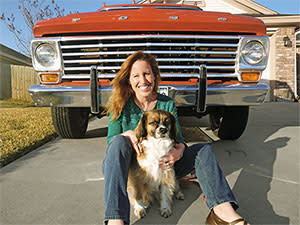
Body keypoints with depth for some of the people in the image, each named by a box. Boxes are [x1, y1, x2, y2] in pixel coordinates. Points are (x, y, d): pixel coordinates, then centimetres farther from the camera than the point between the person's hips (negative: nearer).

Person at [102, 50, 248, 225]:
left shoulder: (168, 104, 0)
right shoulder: (120, 105, -6)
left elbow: (178, 139, -3)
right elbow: (111, 140, -6)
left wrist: (178, 151, -27)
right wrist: (127, 135, -29)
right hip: (125, 168, -2)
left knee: (204, 150, -11)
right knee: (119, 142, -35)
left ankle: (223, 211, -32)